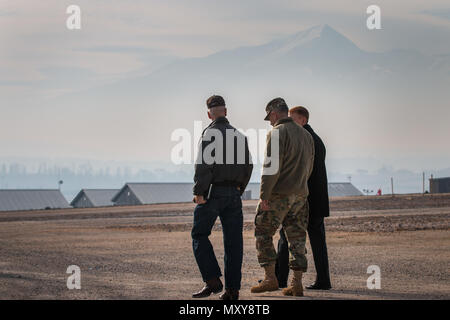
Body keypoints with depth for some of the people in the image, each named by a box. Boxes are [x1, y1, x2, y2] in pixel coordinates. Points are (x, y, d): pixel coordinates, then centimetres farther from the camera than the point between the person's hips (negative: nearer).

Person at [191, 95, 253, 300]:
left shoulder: (210, 133, -7)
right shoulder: (239, 136, 12)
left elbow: (204, 164, -16)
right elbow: (248, 166, 13)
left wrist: (199, 192, -14)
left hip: (212, 191, -5)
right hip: (233, 194, 5)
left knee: (199, 235, 5)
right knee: (233, 241, 5)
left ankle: (212, 281, -8)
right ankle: (232, 289, 4)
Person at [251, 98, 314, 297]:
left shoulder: (277, 133, -9)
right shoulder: (306, 135, 15)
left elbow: (272, 166, -16)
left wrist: (264, 195, -15)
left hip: (279, 193, -7)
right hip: (300, 194, 7)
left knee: (263, 233, 3)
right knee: (297, 238, 7)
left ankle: (270, 278, -1)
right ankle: (297, 284, 4)